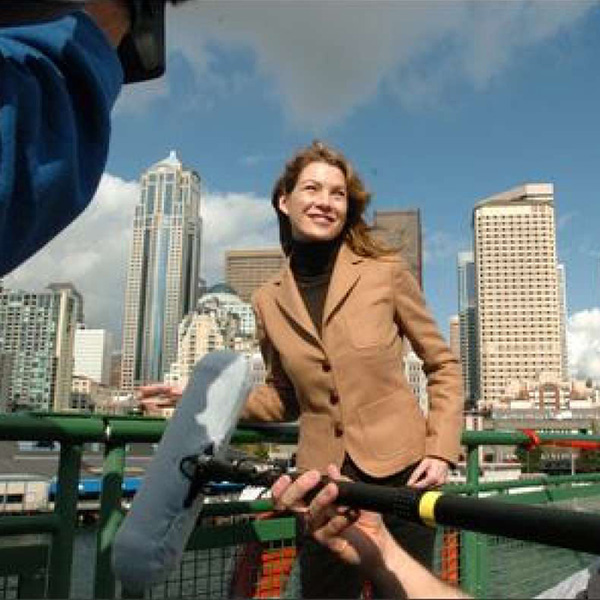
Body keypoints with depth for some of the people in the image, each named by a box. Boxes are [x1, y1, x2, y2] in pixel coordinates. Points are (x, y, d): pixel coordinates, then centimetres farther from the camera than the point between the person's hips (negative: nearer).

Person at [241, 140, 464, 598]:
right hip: (323, 481, 2)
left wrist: (441, 450, -8)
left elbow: (443, 365, 2)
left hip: (401, 471, -2)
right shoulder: (269, 301, 2)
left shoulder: (386, 272, -4)